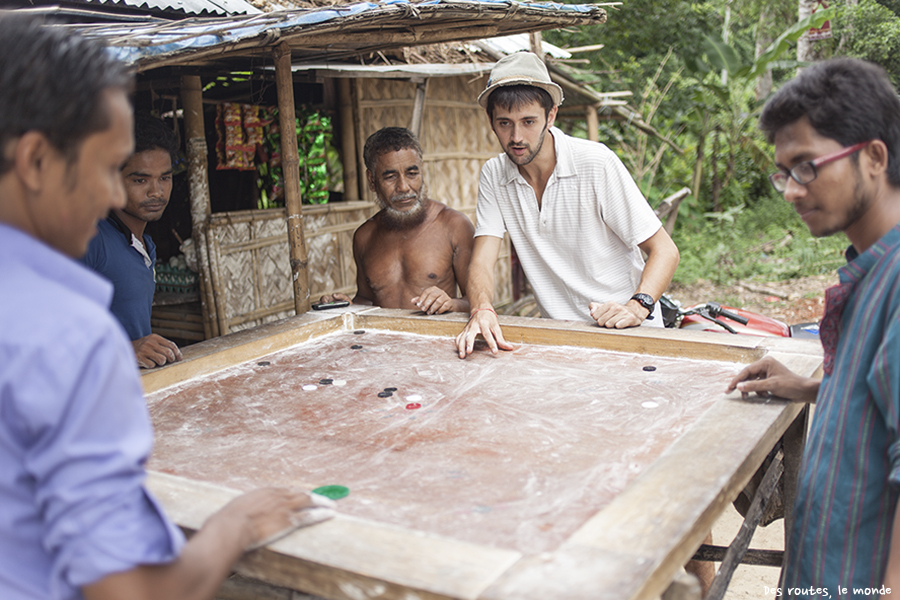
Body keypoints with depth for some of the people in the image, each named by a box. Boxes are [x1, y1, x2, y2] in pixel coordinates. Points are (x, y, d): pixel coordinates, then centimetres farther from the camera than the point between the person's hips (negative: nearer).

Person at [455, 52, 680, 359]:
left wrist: (637, 306, -28)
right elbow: (482, 261, -6)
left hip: (627, 333, -3)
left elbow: (665, 251, -10)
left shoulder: (596, 163, -12)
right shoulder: (493, 176, 1)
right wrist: (482, 310, -28)